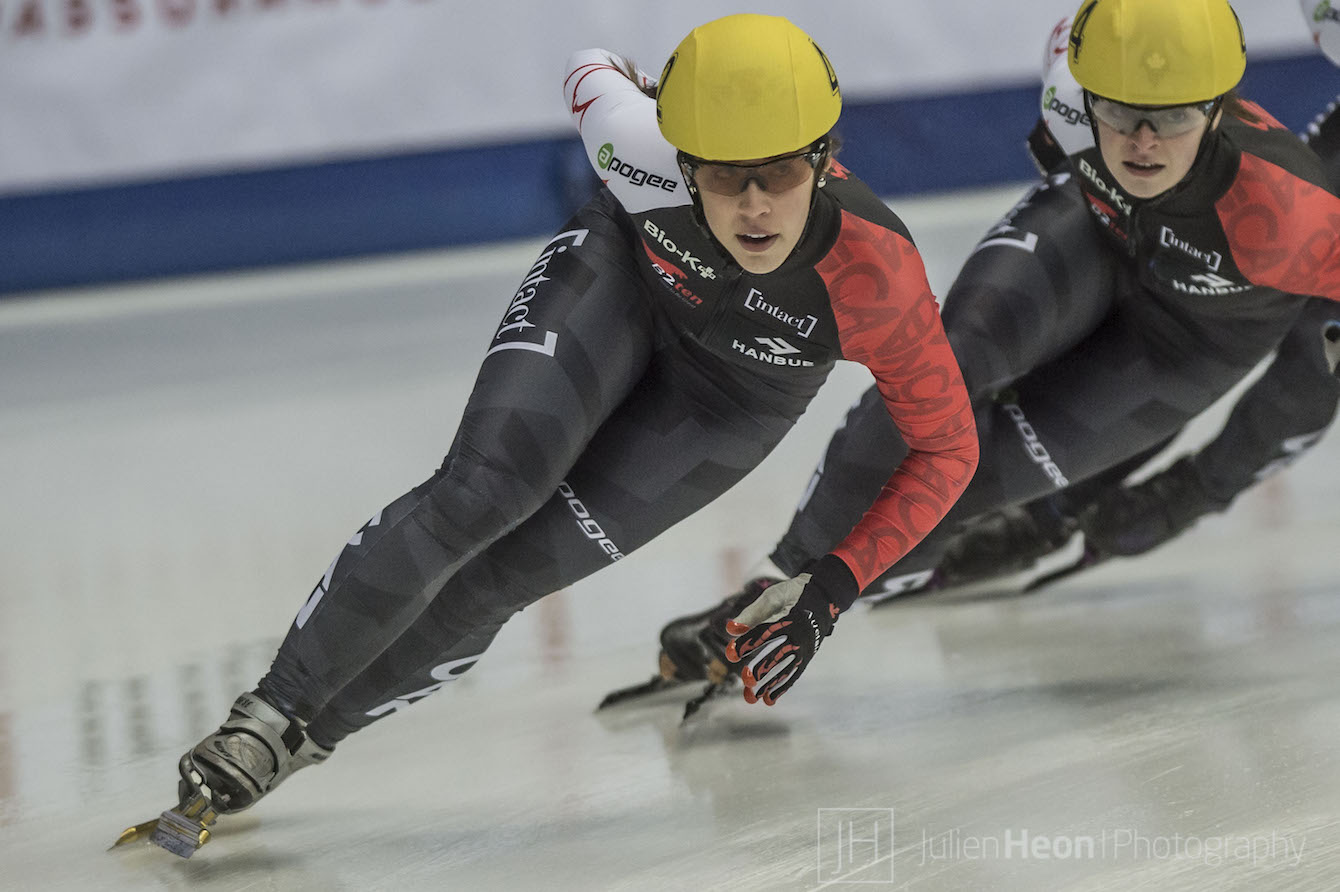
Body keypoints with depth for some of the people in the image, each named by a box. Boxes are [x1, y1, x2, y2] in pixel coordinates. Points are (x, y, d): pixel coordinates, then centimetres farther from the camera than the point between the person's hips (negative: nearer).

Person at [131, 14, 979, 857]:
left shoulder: (877, 272, -38)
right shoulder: (652, 151, -36)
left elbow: (948, 447, -22)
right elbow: (591, 72, -10)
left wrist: (835, 586, -28)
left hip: (734, 396, 0)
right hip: (625, 270, 0)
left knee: (502, 575, -10)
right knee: (481, 489, -23)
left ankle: (303, 734, 8)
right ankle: (267, 716, -13)